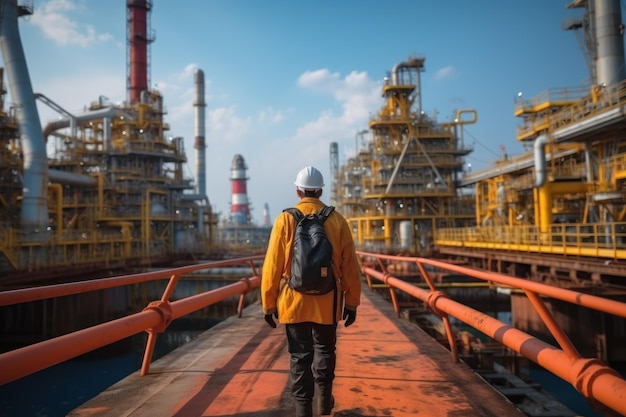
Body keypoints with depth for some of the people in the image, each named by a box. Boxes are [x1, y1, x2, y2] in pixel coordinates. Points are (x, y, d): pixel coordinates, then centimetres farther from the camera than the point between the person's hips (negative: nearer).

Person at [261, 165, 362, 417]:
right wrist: (352, 302, 9)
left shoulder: (285, 220, -6)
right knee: (325, 350, 22)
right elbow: (350, 267, -2)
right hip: (327, 302, 2)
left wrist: (268, 304, 3)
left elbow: (272, 266, -7)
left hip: (293, 302, -1)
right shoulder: (337, 220, -4)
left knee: (300, 356, 10)